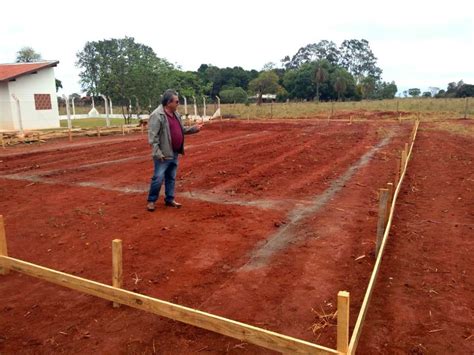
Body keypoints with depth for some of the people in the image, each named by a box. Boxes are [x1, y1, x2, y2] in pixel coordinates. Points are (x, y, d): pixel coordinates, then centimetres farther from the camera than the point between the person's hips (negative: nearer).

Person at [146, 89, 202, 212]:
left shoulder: (175, 114, 11)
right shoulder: (157, 115, -17)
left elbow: (182, 130, 21)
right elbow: (152, 136, -20)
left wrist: (194, 129, 9)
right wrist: (157, 153, -23)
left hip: (174, 153, 8)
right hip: (164, 155, -8)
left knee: (171, 178, 15)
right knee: (158, 178, -2)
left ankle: (170, 199, 26)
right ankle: (151, 200, 12)